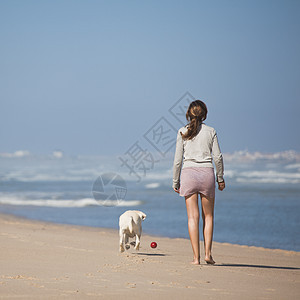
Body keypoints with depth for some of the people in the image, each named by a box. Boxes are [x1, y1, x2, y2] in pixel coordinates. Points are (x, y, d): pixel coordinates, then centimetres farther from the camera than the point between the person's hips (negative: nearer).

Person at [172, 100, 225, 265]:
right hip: (207, 173, 0)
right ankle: (208, 253, 3)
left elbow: (178, 159, 2)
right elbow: (218, 157, 1)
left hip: (188, 173, 0)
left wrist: (175, 181, 9)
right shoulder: (210, 131, 3)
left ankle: (196, 257, -3)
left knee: (193, 217, 0)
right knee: (208, 216, 12)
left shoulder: (183, 132, 2)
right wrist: (220, 178, 12)